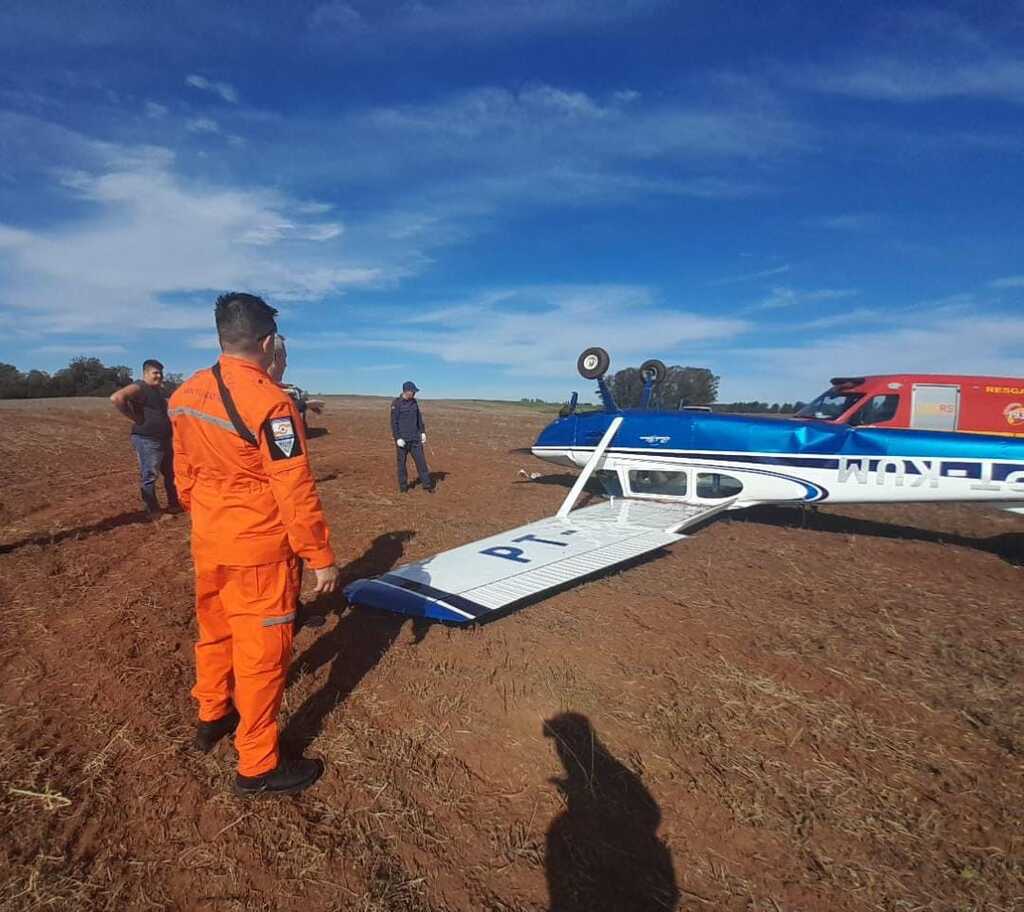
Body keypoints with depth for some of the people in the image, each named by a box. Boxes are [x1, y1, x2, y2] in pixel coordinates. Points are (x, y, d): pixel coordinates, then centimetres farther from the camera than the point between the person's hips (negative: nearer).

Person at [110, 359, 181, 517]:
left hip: (164, 440, 10)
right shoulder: (139, 388, -13)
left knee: (171, 473, 18)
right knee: (149, 477, -1)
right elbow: (116, 398, -30)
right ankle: (153, 511, 7)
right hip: (147, 441, -10)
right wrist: (133, 417, -22)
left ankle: (174, 504, 30)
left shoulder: (158, 391, 15)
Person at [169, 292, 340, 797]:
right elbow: (294, 490, -23)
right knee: (261, 651, 5)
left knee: (215, 631, 25)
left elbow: (184, 473, 12)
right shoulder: (268, 401, -23)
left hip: (207, 543, 8)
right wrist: (320, 556, -15)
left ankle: (211, 716, 47)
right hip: (258, 550, -8)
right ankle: (257, 766, 20)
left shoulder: (185, 395, 2)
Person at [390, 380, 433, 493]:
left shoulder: (414, 402, 8)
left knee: (421, 460, 2)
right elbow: (394, 422, -12)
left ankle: (427, 484, 6)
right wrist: (398, 438, -17)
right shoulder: (396, 403, -10)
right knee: (402, 462, 4)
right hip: (402, 438, -5)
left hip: (415, 437, 5)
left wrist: (423, 432, 8)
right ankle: (403, 486, 15)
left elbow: (419, 418, 15)